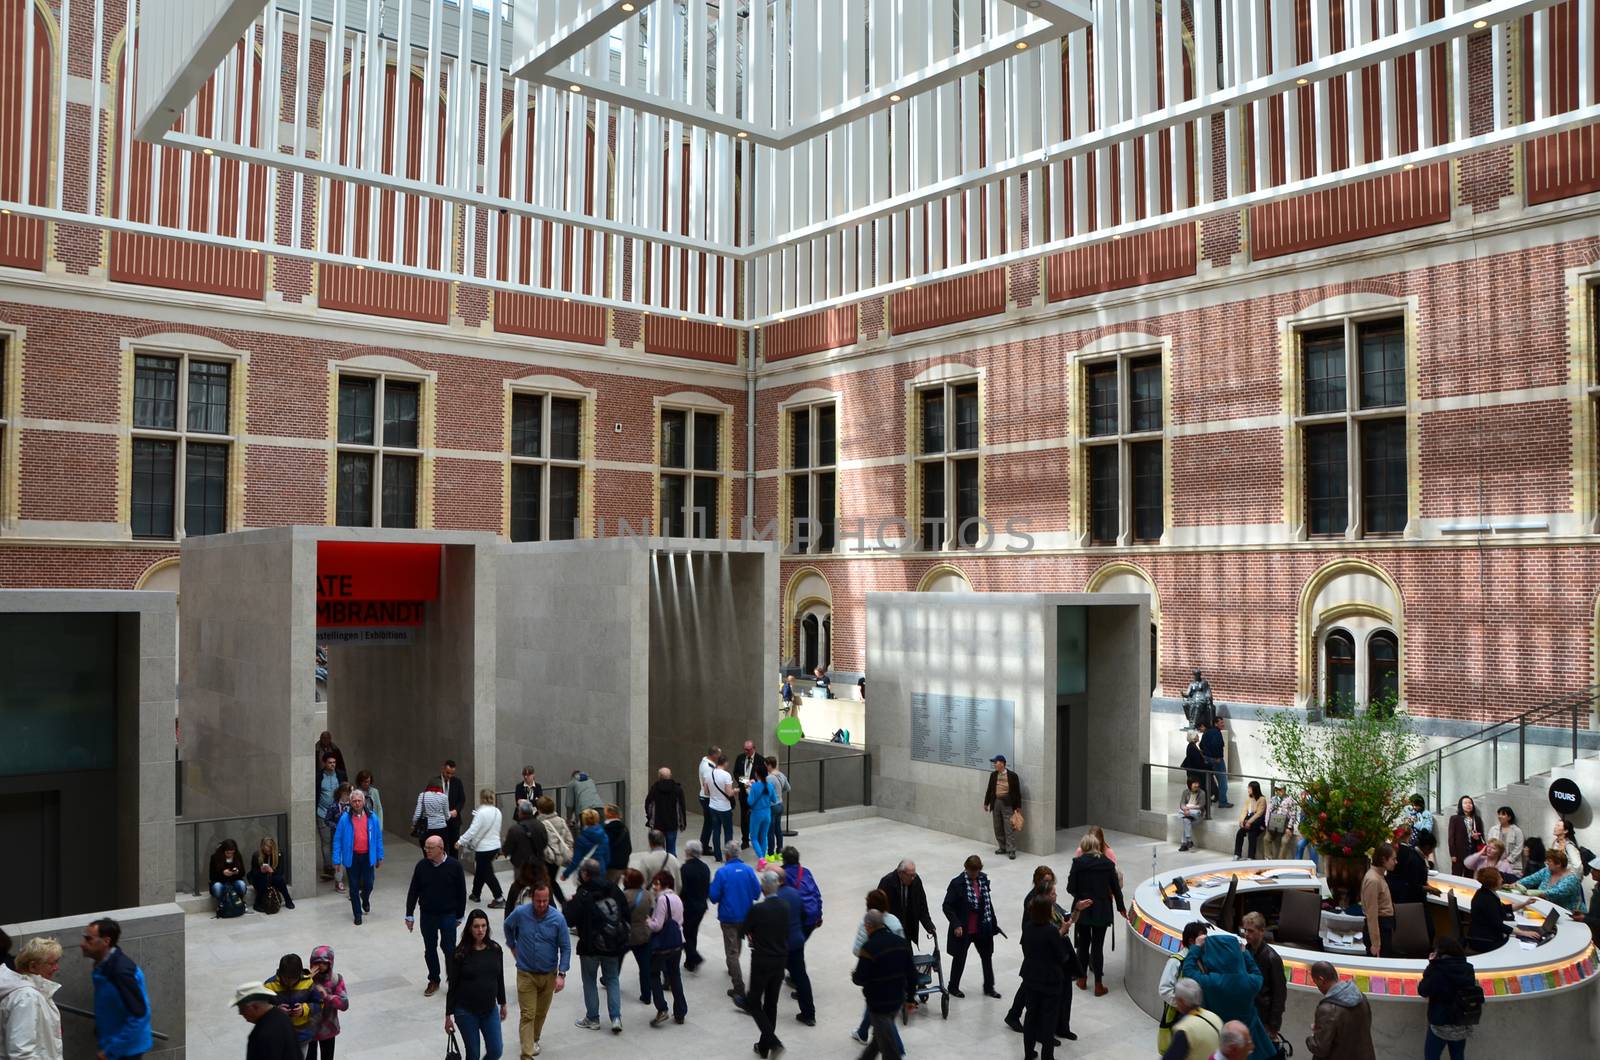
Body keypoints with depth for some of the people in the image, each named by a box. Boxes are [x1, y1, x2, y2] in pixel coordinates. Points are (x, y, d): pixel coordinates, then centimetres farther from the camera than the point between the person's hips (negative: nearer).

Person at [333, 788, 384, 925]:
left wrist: (380, 857, 4)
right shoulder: (345, 819, -7)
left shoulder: (372, 818, -2)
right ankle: (357, 913, 22)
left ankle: (365, 899, 37)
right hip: (352, 857, -1)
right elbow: (337, 840, -5)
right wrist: (337, 860, -8)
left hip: (367, 856, 1)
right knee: (354, 887, 7)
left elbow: (378, 838, 5)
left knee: (368, 884, 3)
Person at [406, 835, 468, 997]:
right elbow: (413, 891, 2)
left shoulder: (454, 866, -12)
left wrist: (460, 915, -1)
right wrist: (409, 915, 1)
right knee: (430, 949, 11)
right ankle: (434, 981, 27)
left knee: (449, 948, -1)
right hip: (427, 915, 3)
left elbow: (461, 892, -4)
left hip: (448, 915, -3)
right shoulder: (421, 866, -5)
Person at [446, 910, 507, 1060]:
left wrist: (503, 1004, 14)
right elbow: (452, 986, -8)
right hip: (466, 1012, -3)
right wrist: (448, 1015, -7)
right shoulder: (460, 953, -12)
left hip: (490, 1010, 3)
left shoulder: (495, 949, -3)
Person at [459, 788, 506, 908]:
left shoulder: (481, 813, -19)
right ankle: (476, 894, 33)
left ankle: (498, 898, -1)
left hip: (484, 848, -8)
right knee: (480, 871, 22)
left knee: (487, 874, 1)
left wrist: (460, 842, -13)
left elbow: (472, 830, -21)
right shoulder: (497, 811, 3)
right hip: (495, 845, 8)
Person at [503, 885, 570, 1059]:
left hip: (549, 974, 1)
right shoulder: (520, 913, -15)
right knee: (527, 1015, -5)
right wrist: (513, 946, 9)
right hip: (526, 974, -1)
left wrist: (562, 974, -14)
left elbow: (565, 948, -9)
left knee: (541, 1012, 17)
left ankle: (533, 1039, 41)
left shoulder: (558, 918, -16)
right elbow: (508, 926, 9)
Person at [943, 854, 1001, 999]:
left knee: (987, 956, 14)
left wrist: (993, 923, 11)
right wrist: (956, 925, -22)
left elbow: (988, 902, 10)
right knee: (960, 958, 11)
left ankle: (989, 987, 30)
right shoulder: (957, 883, -17)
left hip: (982, 928, 5)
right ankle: (953, 987, 30)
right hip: (963, 930, -5)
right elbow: (947, 906, -15)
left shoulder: (983, 879, -1)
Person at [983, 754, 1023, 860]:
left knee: (1009, 828, -6)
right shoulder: (993, 775, 7)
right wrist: (986, 803, 12)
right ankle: (1003, 848, 22)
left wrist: (1018, 806, -5)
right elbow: (989, 790, 12)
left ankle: (1011, 851, -3)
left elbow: (1017, 792, -4)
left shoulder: (1012, 776, -7)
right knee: (998, 828, 10)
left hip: (1008, 804, -5)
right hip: (996, 803, 5)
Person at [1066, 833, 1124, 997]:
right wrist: (1121, 907, 21)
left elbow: (1070, 888, -9)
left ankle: (1082, 979, 25)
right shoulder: (1108, 863, -3)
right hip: (1102, 911, 0)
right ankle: (1098, 985, 8)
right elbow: (1116, 887, 5)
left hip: (1083, 909, 0)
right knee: (1098, 946, 5)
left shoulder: (1078, 862, -9)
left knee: (1083, 943, 16)